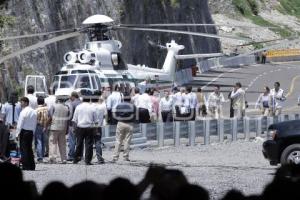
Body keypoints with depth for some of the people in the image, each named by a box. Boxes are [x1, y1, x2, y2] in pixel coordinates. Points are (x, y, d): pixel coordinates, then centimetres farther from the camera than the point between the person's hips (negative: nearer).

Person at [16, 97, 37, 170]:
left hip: (24, 131, -7)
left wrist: (17, 134, -8)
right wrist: (33, 132, 16)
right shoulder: (34, 112, 10)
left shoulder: (24, 112, -12)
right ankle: (32, 166, 13)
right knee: (29, 149, 13)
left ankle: (26, 166, -7)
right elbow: (35, 123, 12)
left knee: (23, 149, -4)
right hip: (31, 131, 7)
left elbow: (20, 124, -13)